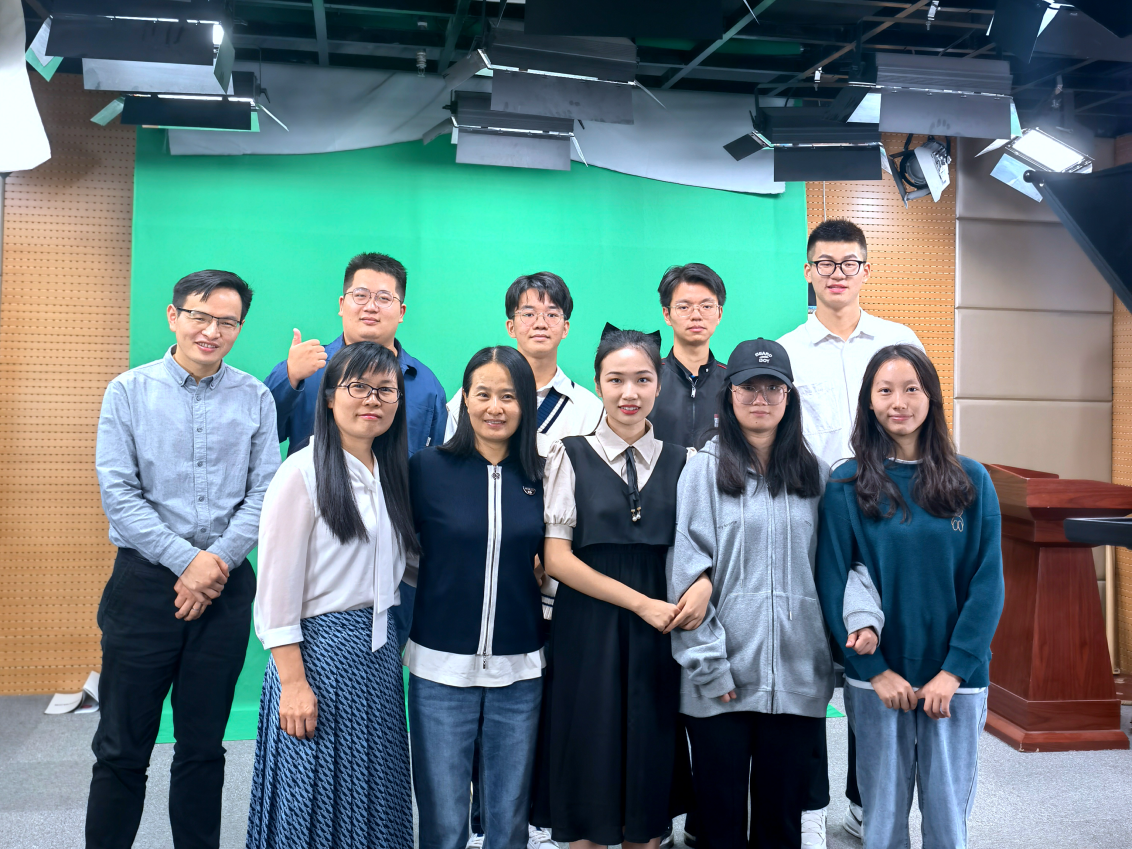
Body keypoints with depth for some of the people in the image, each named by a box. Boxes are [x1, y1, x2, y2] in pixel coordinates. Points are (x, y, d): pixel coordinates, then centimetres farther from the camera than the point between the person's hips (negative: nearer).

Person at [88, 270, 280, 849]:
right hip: (145, 580, -1)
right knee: (122, 749, 5)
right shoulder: (128, 391, 1)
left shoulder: (255, 398, 4)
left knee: (203, 748, 12)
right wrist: (186, 561, -14)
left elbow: (264, 491, 1)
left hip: (227, 585, 1)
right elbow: (117, 492, -6)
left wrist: (218, 559, -12)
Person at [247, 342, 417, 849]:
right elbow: (277, 588, -14)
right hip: (321, 647, -7)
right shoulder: (302, 473, -11)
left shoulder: (393, 474, 10)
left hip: (380, 647, 7)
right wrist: (293, 682, -17)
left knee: (377, 797, 15)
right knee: (318, 802, 5)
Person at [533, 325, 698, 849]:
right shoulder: (571, 456, -1)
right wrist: (640, 602, -12)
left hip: (657, 636, 3)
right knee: (590, 762, 4)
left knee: (650, 760, 9)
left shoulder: (680, 462, 7)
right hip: (588, 632, -2)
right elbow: (557, 558, -6)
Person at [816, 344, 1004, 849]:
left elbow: (987, 583, -2)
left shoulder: (971, 481, 0)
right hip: (876, 679, -1)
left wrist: (953, 671, -9)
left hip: (957, 678, 1)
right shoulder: (847, 486, -2)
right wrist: (875, 669, -10)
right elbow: (833, 582, -4)